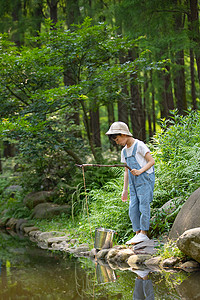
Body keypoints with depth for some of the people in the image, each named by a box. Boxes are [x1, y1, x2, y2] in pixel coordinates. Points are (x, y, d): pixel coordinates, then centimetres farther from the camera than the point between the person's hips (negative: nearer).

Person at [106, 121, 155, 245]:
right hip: (134, 183, 8)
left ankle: (144, 233, -5)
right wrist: (125, 190, 19)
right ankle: (138, 233, 6)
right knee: (133, 209, 2)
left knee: (144, 206, -9)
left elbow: (152, 161, -9)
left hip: (145, 180, -8)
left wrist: (140, 171, -23)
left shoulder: (139, 145, -7)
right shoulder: (124, 151, 17)